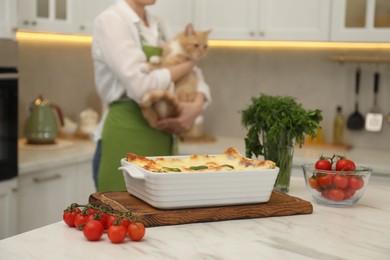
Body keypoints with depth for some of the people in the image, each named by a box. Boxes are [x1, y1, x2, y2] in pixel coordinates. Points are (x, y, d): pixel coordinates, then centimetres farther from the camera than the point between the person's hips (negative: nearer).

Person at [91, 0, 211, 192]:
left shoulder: (160, 26, 14)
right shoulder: (109, 21, -9)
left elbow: (195, 76, 11)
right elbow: (141, 86, -21)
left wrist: (198, 105, -12)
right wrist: (187, 65, -5)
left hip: (164, 143, 7)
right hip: (124, 144, -7)